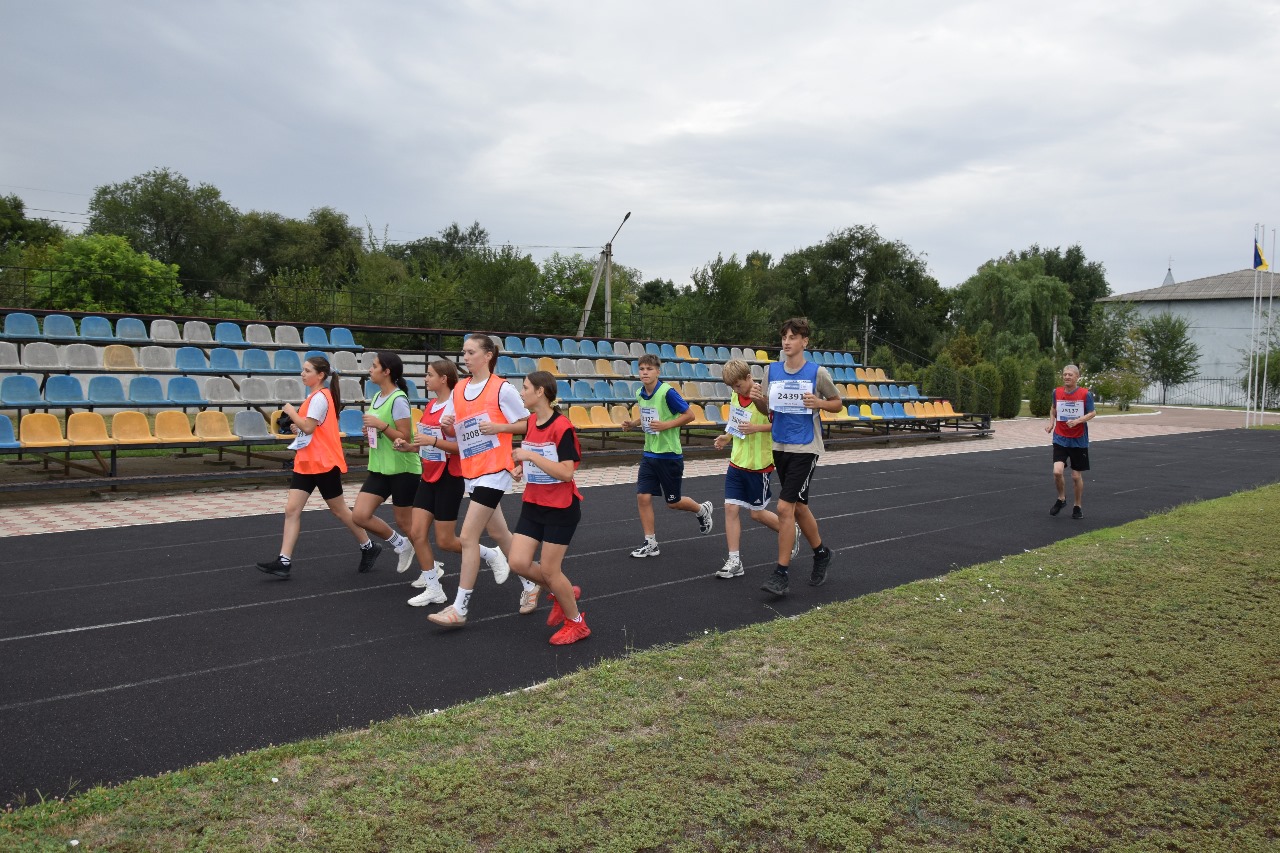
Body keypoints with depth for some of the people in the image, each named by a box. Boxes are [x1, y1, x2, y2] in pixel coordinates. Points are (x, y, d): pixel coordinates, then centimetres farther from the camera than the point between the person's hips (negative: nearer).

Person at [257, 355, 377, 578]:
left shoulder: (320, 397, -15)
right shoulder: (315, 396, 14)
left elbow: (308, 426, -25)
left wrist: (291, 412, -10)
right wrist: (297, 426, 8)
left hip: (324, 463, -9)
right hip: (306, 463, 9)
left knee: (339, 510, 4)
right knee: (291, 509, -1)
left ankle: (368, 547, 22)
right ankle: (284, 561, -3)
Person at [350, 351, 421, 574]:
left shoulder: (398, 399, -16)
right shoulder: (377, 397, 10)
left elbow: (405, 437, -18)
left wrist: (381, 425, -25)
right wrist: (370, 430, 1)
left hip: (403, 469, -8)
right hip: (379, 468, 8)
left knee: (404, 522, 1)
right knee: (360, 515, 0)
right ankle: (402, 545, 20)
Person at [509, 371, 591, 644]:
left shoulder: (562, 427, -19)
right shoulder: (531, 422, 6)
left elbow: (566, 472, -25)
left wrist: (531, 456, -25)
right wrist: (523, 467, 0)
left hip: (560, 509, -7)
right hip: (533, 506, 7)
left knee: (548, 570, -2)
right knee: (518, 563, -1)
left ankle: (576, 623, 20)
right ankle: (563, 594, 25)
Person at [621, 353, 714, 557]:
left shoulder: (667, 392, -18)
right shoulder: (640, 394, 3)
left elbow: (689, 415, -13)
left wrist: (666, 425, -23)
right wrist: (633, 423, 2)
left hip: (669, 454, -6)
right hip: (649, 454, 6)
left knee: (673, 502, 7)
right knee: (643, 497, -3)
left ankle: (703, 510, 38)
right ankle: (650, 544, 9)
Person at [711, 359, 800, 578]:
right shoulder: (736, 396, 6)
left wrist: (757, 428, -25)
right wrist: (727, 437, 4)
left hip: (759, 465, -6)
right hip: (737, 463, 6)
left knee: (757, 513, 6)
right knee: (730, 507, -2)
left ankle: (792, 532, 34)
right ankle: (734, 561, 5)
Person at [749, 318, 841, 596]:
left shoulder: (818, 373, -7)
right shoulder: (772, 370, 4)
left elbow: (838, 404, 4)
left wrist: (819, 403, -17)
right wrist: (758, 399, -10)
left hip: (805, 448, -5)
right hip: (780, 447, 5)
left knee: (784, 507, -12)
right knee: (799, 507, 15)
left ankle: (782, 573, -3)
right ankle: (821, 553, 37)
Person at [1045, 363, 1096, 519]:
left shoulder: (1085, 394, -8)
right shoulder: (1057, 392, 1)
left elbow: (1092, 413, -2)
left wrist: (1077, 420, -19)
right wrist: (1051, 422, 2)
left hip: (1079, 441, -1)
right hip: (1060, 439, 1)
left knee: (1076, 476, 5)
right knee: (1057, 471, -15)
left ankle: (1078, 507, 24)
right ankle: (1061, 499, 11)